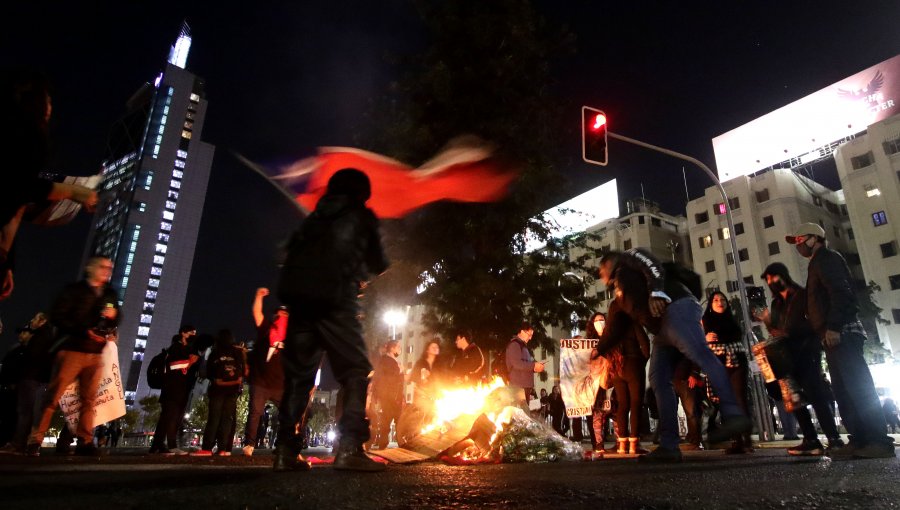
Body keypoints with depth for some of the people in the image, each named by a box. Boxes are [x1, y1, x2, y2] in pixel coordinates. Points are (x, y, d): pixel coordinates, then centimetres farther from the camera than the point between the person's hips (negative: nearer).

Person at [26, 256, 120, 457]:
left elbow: (115, 322, 18)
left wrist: (113, 316, -6)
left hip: (96, 353, 4)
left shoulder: (111, 295, 15)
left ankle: (85, 442, 9)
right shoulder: (74, 290, 1)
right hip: (72, 350, -4)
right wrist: (84, 331, -17)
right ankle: (35, 440, 0)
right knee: (53, 395, -6)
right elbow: (57, 316, -7)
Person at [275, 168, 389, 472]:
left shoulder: (316, 216, 26)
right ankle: (349, 447, -15)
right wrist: (365, 269, 40)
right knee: (355, 371, -3)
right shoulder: (361, 216, 14)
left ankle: (286, 450, 6)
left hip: (298, 296, 5)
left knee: (298, 374, 10)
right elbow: (378, 264, 17)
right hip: (334, 298, -5)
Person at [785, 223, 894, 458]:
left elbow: (840, 292, -18)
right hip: (836, 334, 11)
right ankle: (860, 439, 9)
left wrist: (833, 327, -24)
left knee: (858, 386, -12)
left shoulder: (826, 258, -4)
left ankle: (879, 441, -11)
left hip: (840, 333, -11)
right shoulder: (820, 262, 25)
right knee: (844, 389, 8)